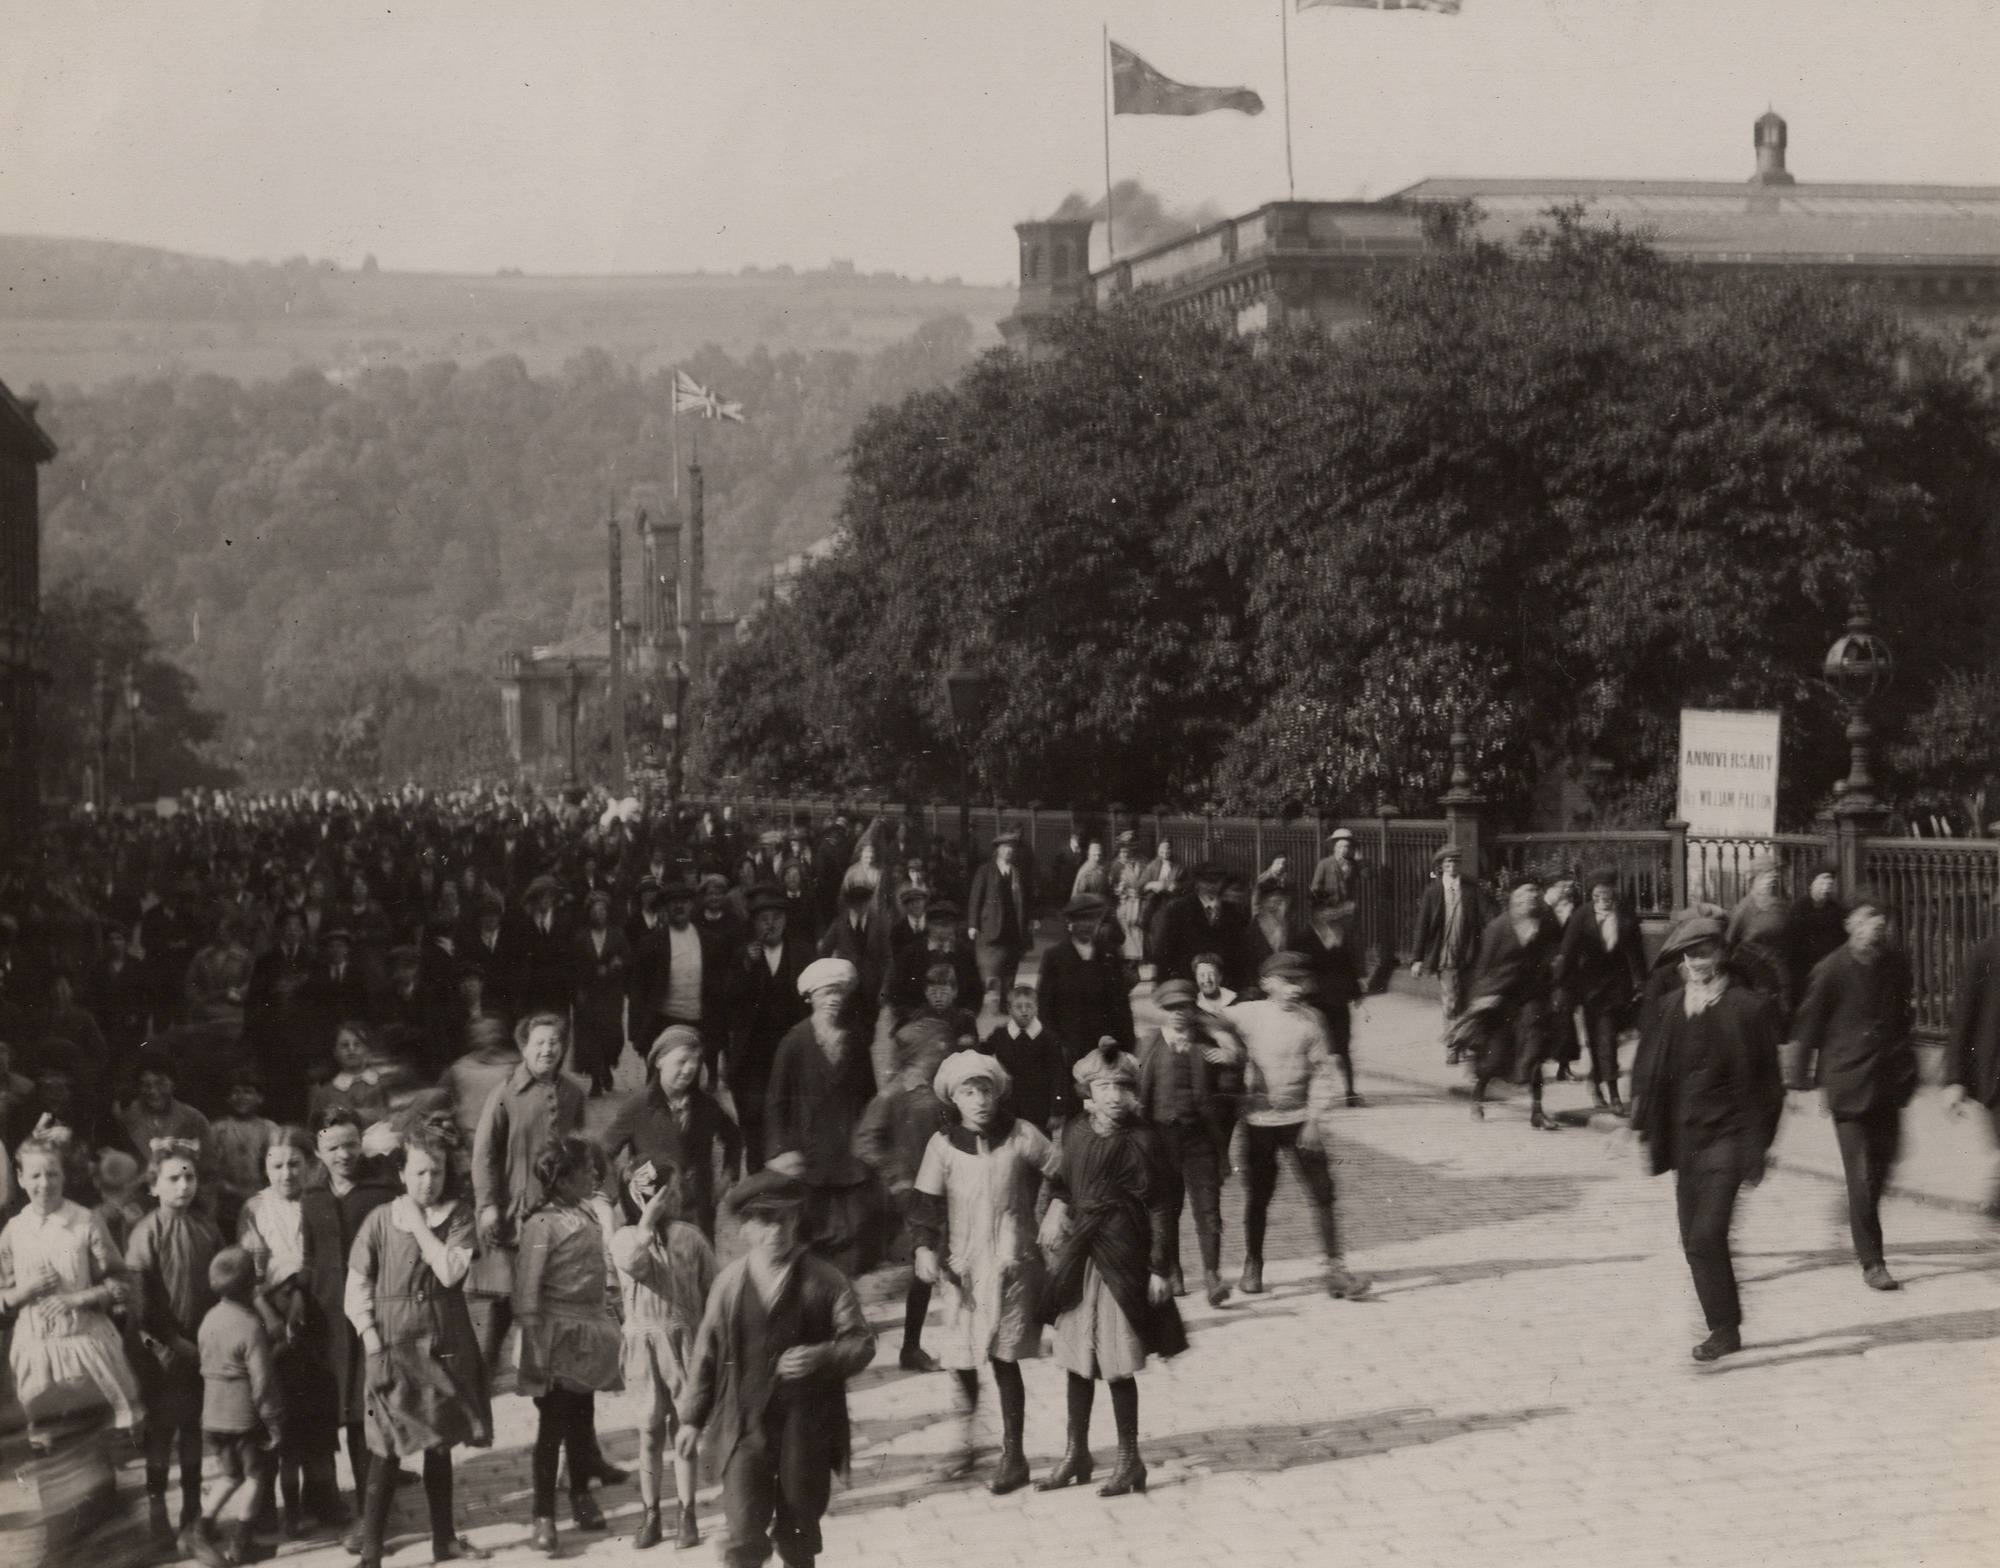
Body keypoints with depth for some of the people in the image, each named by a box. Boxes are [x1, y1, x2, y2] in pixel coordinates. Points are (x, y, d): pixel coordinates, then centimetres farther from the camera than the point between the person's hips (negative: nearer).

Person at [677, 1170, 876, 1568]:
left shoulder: (824, 1281, 0)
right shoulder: (729, 1283, 5)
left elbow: (861, 1342, 1)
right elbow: (706, 1353, 12)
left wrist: (822, 1356, -19)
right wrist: (693, 1418, 13)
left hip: (806, 1429, 0)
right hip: (745, 1427, 0)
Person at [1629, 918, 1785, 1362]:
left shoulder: (1749, 1008, -7)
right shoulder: (1668, 1008, 8)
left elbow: (1766, 1080, -4)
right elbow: (1650, 1071, 15)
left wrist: (1757, 1147, -6)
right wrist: (1640, 1122, 7)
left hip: (1727, 1137, -6)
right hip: (1684, 1137, 6)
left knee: (1706, 1237, -14)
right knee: (1695, 1240, 9)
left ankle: (1725, 1329, -2)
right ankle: (1722, 1325, 20)